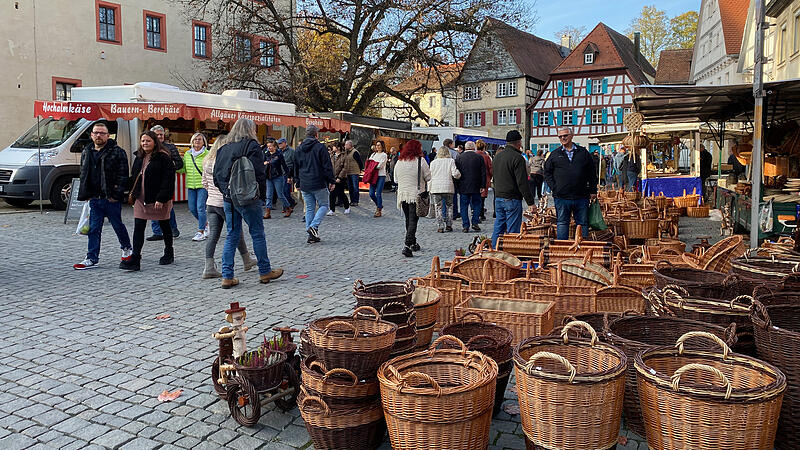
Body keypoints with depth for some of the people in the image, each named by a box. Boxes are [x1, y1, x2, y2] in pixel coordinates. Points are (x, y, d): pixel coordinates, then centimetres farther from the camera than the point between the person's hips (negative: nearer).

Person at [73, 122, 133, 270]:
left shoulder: (117, 152, -6)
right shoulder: (86, 152, 13)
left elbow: (123, 175, -10)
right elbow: (83, 175, 21)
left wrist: (116, 194, -15)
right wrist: (85, 194, 12)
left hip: (111, 198, -5)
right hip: (94, 198, 5)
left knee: (118, 225, 9)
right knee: (94, 229, 4)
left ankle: (127, 248, 31)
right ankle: (92, 259, 8)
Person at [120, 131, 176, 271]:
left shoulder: (163, 158, -12)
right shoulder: (139, 158, 11)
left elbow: (168, 179, -17)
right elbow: (134, 176, 20)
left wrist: (161, 199, -22)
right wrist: (133, 193, 11)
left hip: (159, 200, -6)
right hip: (141, 199, 6)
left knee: (164, 226, 11)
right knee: (138, 227, -3)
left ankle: (169, 253, 30)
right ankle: (135, 259, -6)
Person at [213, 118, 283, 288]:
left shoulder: (223, 149, 13)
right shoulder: (252, 146, -6)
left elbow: (216, 175, 13)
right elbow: (258, 173, -13)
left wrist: (226, 191, 19)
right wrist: (262, 195, -5)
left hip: (228, 199, 6)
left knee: (232, 236, 10)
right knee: (257, 234, 5)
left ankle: (227, 276, 8)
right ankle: (265, 271, 14)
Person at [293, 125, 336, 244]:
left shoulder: (298, 149, 11)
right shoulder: (320, 147, -8)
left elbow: (296, 168, 17)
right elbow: (327, 166, -9)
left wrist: (299, 183, 24)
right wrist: (332, 181, -3)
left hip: (304, 185, 5)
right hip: (319, 184, -5)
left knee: (309, 208, 11)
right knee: (324, 205, 7)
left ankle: (311, 235, 9)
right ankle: (313, 226, -13)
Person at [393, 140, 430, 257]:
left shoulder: (399, 161, 6)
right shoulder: (420, 161, -10)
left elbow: (396, 178, 14)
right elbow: (428, 177, -6)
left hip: (402, 194, 5)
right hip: (416, 195, -5)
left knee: (408, 220, 17)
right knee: (413, 221, -4)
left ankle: (413, 243, 28)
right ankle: (407, 245, -15)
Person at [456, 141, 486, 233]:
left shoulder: (459, 157, -1)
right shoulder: (479, 157, 0)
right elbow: (483, 173, 0)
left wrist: (457, 187, 6)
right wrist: (483, 186, 3)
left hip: (463, 187, 0)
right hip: (476, 187, 0)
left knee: (464, 206, 4)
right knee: (476, 204, 13)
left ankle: (465, 226, 1)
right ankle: (475, 223, 6)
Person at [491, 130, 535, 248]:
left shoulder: (497, 155, 12)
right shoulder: (517, 158, -13)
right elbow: (522, 183, -17)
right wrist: (531, 202, -13)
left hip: (498, 198, 8)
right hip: (512, 199, -7)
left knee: (498, 229, 13)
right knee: (513, 232, -2)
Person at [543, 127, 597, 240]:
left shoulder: (583, 152, 7)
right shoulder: (555, 154, 7)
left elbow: (592, 173, 9)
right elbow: (547, 172, 10)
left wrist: (593, 191, 4)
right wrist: (554, 187, -1)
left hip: (581, 197, 0)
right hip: (561, 197, 0)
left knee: (583, 224, 7)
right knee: (562, 223, 5)